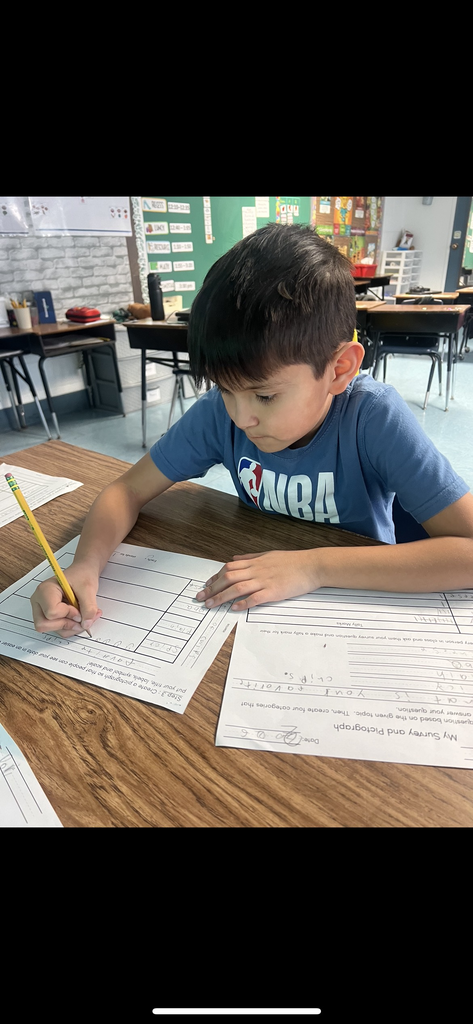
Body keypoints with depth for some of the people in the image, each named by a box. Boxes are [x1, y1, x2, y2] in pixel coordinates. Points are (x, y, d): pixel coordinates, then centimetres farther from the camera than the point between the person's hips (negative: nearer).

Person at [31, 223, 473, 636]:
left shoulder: (374, 417, -25)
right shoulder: (219, 411, -16)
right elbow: (129, 489, -8)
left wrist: (316, 566, -33)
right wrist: (85, 566, -27)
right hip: (258, 598, 2)